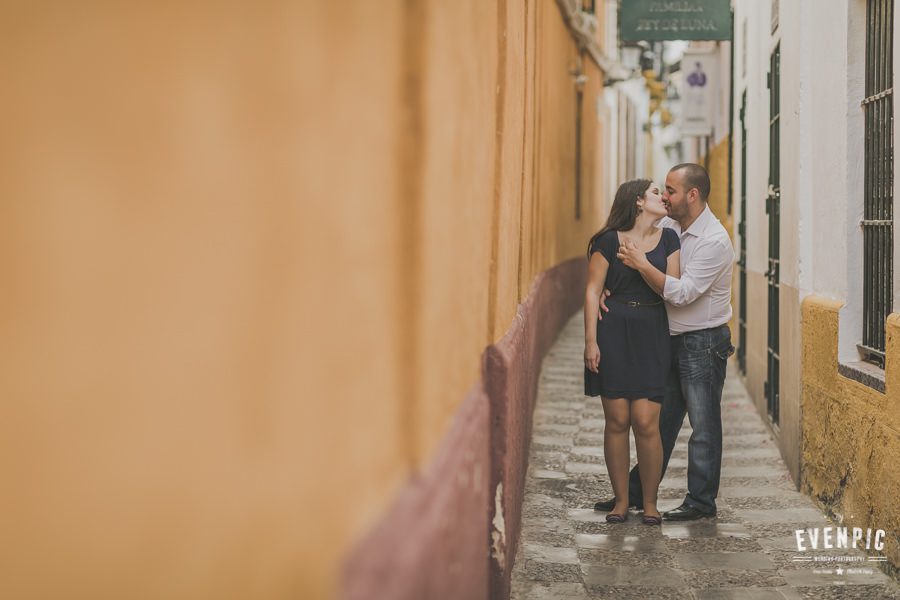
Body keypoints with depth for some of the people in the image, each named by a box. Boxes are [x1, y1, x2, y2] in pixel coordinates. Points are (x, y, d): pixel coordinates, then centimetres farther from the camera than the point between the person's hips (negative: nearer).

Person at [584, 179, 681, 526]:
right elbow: (593, 291, -1)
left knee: (646, 422, -5)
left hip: (652, 335, 2)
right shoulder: (609, 241, 0)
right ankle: (621, 500, 12)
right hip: (614, 332, -2)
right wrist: (591, 341, -7)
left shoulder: (667, 239, 10)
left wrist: (641, 263, -10)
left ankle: (650, 502, 8)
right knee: (617, 421, 0)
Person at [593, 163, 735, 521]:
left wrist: (641, 264, -24)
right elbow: (621, 254, 12)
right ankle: (637, 493, 20)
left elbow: (682, 293, -24)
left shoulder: (714, 241, -18)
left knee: (703, 425, 1)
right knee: (660, 420, 13)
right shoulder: (668, 227, 5)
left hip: (703, 343, -8)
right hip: (673, 341, 8)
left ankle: (701, 501, 9)